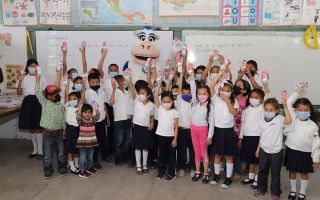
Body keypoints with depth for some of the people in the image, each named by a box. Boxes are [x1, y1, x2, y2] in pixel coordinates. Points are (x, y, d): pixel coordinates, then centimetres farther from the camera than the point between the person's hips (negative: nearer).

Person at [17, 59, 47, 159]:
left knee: (38, 128, -7)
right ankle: (35, 149, 23)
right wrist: (20, 80, -9)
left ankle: (40, 151, 4)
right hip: (27, 103, 3)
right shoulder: (24, 78, 8)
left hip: (38, 102, -3)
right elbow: (19, 93, 2)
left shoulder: (41, 78, 2)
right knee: (31, 128, 10)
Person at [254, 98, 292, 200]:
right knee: (262, 171, 17)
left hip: (276, 151, -4)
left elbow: (289, 120, -34)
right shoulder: (261, 121, 1)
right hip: (264, 150, 4)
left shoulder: (279, 119, -12)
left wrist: (285, 106, -37)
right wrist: (258, 149, 12)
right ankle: (261, 188, 35)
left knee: (275, 173, 8)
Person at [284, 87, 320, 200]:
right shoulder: (293, 119, -7)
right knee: (292, 172, 14)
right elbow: (288, 103, -13)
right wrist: (298, 92, -19)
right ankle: (293, 191, 32)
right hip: (292, 151, 1)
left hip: (306, 153, 0)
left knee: (304, 173, 13)